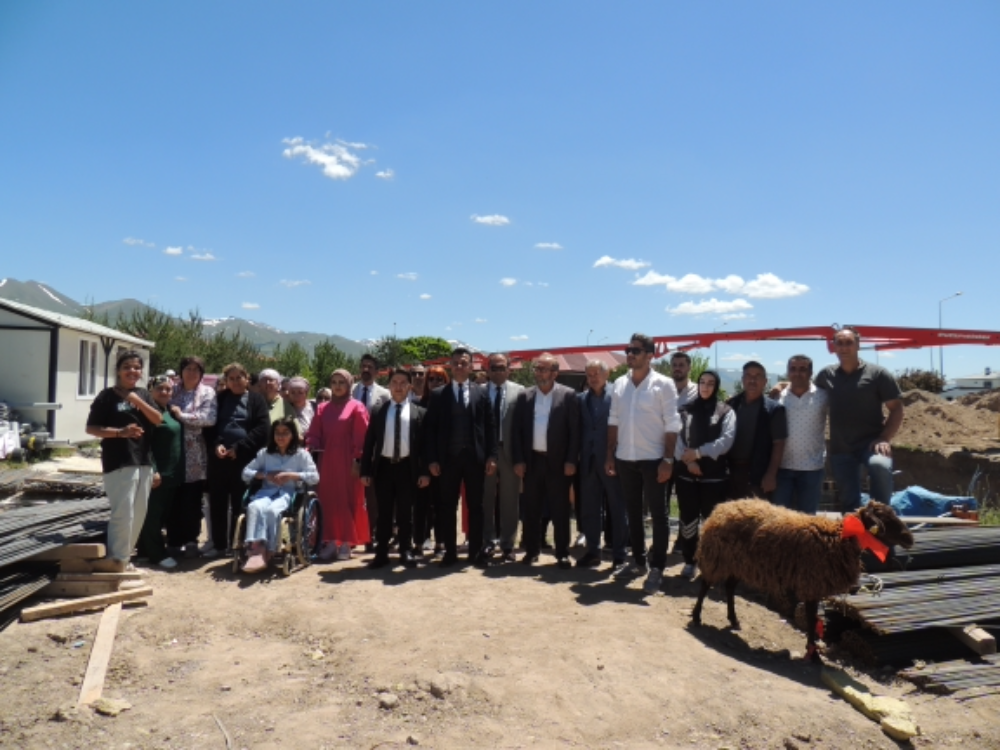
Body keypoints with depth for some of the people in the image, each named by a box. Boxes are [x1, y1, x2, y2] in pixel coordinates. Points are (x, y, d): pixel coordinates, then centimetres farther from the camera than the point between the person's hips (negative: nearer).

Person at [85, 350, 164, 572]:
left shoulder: (143, 394, 12)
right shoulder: (107, 396, -2)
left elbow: (158, 419, 1)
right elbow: (91, 428, -5)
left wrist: (138, 401, -12)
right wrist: (121, 432, -18)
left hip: (144, 461, 6)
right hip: (119, 462, -6)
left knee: (139, 513, 9)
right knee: (123, 513, -11)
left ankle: (124, 556, 20)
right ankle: (116, 558, 0)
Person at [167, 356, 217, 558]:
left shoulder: (207, 392, 3)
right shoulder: (173, 391, 12)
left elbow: (209, 418, -12)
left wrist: (181, 415, -10)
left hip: (195, 455, -2)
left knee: (192, 499, 3)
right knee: (173, 498, 5)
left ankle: (191, 540, 15)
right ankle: (174, 541, 15)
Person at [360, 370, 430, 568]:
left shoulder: (419, 413, 3)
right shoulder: (379, 412, 7)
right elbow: (369, 442, 6)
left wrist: (424, 471, -6)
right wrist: (365, 471, -1)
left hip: (407, 467, -1)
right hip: (383, 466, 1)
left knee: (405, 513, 7)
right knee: (384, 513, 8)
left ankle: (406, 551, 18)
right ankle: (381, 552, 16)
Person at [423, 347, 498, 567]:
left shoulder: (482, 393, 6)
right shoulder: (438, 395, 4)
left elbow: (490, 426, 3)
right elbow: (431, 429, 2)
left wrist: (491, 456, -4)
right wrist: (432, 459, -5)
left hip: (475, 457, 0)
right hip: (448, 458, 0)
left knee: (476, 506, 7)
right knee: (447, 506, 6)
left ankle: (476, 552, 16)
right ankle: (450, 551, 16)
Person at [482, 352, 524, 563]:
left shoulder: (519, 391, 1)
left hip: (509, 452, 0)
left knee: (509, 501, 7)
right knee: (486, 500, 9)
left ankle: (508, 546, 17)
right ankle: (488, 542, 22)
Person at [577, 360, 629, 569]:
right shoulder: (581, 399, 9)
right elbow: (578, 429, 7)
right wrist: (577, 458, 0)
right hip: (588, 462, 5)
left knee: (617, 509, 6)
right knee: (589, 509, 10)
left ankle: (619, 554, 15)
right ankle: (593, 551, 22)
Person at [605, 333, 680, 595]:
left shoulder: (663, 384, -8)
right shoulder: (619, 384, 6)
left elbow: (672, 425, -10)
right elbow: (613, 421, 9)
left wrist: (668, 460, -14)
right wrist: (610, 455, 5)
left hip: (652, 460, -5)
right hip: (625, 459, 5)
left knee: (658, 514, 4)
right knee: (633, 512, 14)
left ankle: (657, 568, 13)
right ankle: (638, 560, 27)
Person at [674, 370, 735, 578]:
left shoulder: (726, 412, 3)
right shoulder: (686, 410, 9)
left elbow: (726, 440, -9)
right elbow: (676, 436, 1)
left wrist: (699, 452, -15)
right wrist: (687, 459, -13)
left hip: (713, 474, -2)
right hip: (686, 473, 2)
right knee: (688, 519, 7)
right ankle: (689, 561, 19)